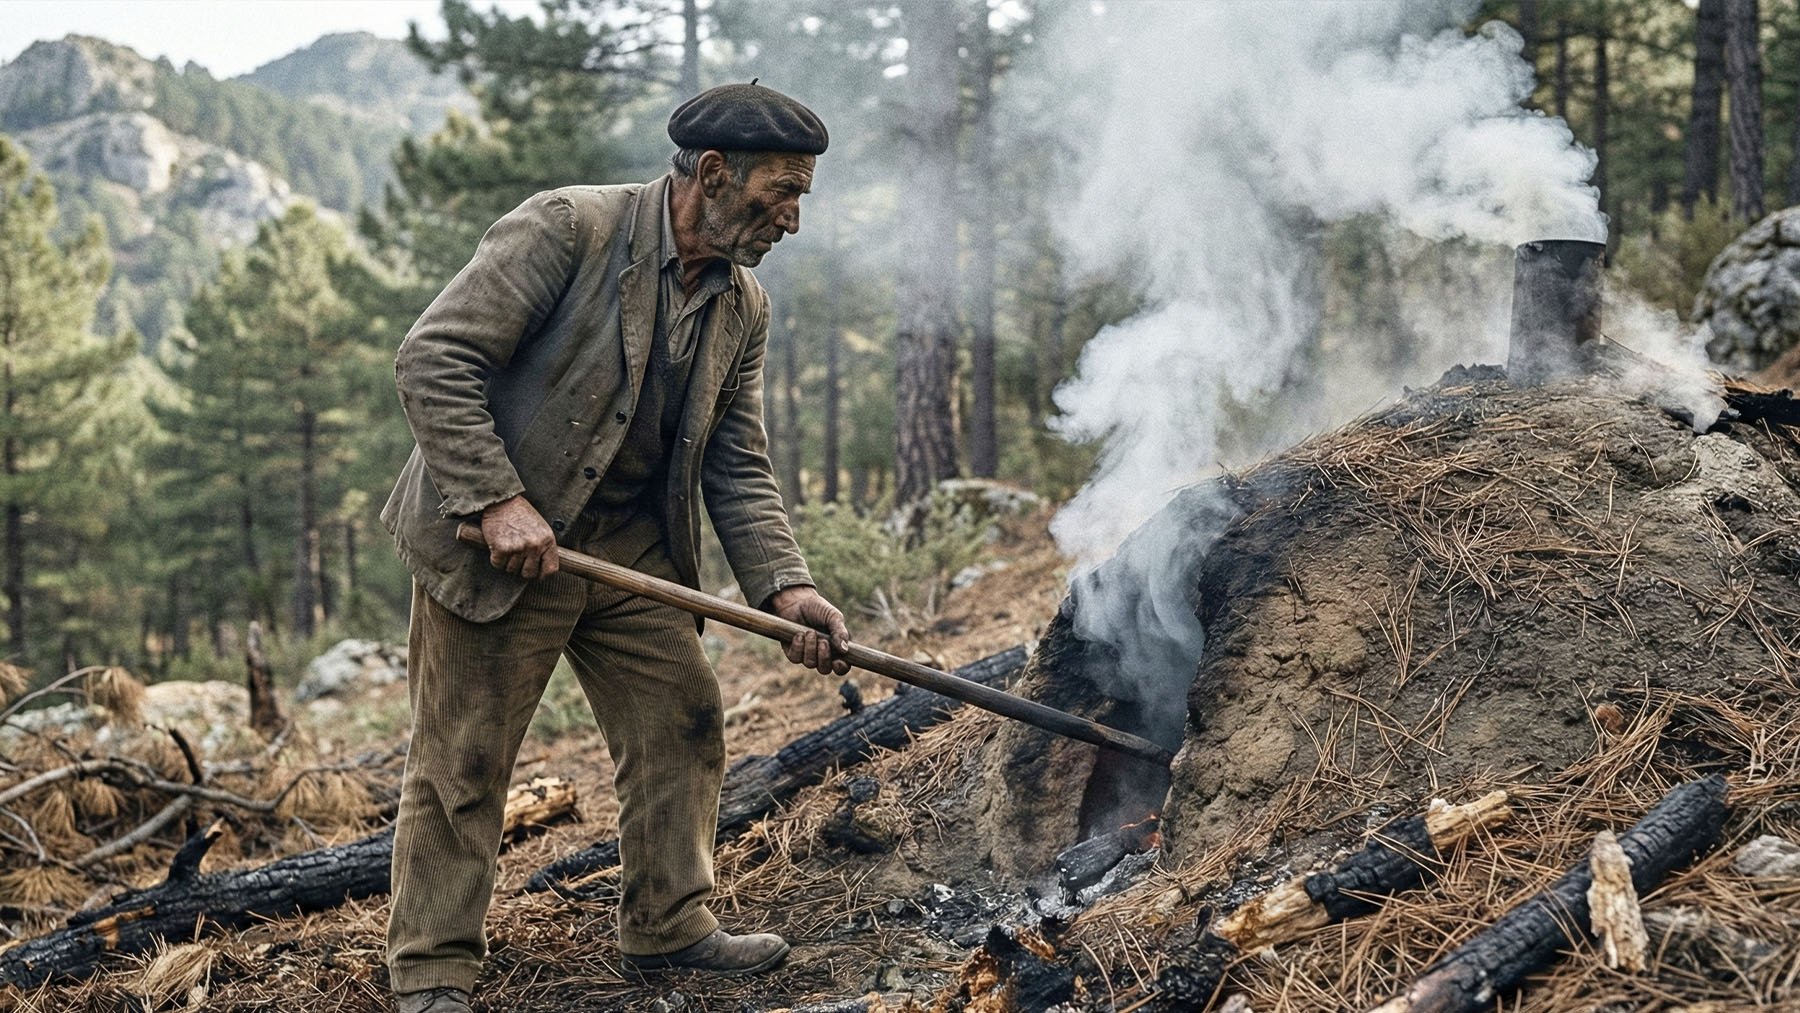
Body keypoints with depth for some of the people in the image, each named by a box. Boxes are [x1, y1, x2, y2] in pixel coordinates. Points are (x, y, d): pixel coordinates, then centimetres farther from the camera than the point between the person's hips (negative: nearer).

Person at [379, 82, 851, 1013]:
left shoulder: (744, 308, 5)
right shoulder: (567, 228, -17)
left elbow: (738, 466, 6)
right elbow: (434, 360, -20)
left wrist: (783, 585, -8)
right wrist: (498, 500, -25)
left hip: (632, 546, 7)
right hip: (493, 544, -7)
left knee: (683, 724, 10)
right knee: (462, 761, -1)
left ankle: (667, 926, 27)